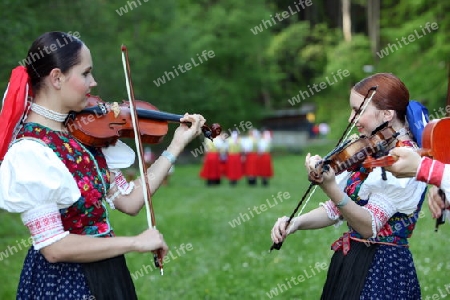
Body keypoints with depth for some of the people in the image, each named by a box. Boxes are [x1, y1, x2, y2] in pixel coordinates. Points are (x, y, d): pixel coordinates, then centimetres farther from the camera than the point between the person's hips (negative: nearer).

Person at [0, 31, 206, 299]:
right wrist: (135, 243, -19)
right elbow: (53, 247, -25)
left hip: (106, 272, 8)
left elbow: (129, 201, 3)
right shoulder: (30, 150, -22)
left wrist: (177, 144, 4)